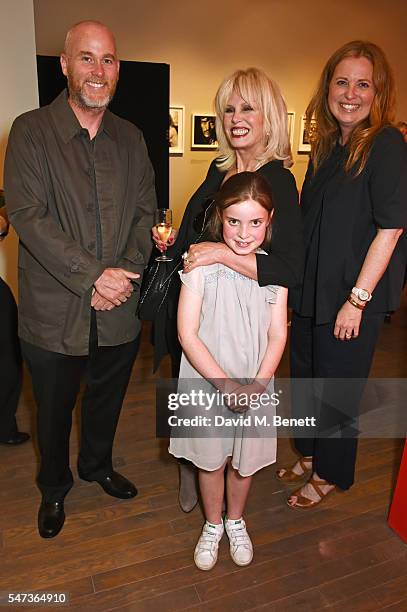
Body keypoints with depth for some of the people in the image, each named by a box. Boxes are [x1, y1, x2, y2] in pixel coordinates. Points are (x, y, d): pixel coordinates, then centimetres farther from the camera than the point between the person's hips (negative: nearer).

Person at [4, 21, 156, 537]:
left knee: (106, 400, 22)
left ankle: (97, 465, 51)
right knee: (54, 411, 16)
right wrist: (93, 275, -22)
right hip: (54, 314, -3)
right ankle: (54, 488, 45)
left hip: (119, 311, 4)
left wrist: (126, 273, -11)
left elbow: (145, 211, 5)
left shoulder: (130, 138, 7)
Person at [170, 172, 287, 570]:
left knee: (245, 461, 18)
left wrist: (257, 385, -17)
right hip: (207, 383, -2)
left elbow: (278, 335, -4)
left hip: (256, 386, 2)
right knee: (211, 460, 16)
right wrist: (225, 384, -18)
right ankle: (213, 525, 43)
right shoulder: (202, 264, -13)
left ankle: (236, 521, 47)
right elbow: (187, 334, -15)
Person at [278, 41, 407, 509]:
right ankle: (309, 454, 43)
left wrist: (358, 298, -18)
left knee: (338, 387, 8)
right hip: (310, 288, 7)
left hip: (352, 294, -7)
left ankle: (331, 474, 33)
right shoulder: (326, 145, 9)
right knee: (304, 374, 18)